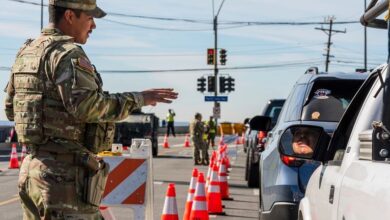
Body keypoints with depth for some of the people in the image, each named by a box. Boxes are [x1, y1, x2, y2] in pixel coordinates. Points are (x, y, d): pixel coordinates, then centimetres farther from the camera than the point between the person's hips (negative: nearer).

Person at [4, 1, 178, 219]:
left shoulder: (27, 52, 15)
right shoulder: (67, 53, -13)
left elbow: (11, 108, 21)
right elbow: (87, 105, -26)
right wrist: (138, 99, -17)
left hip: (33, 169, 9)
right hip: (65, 173, -9)